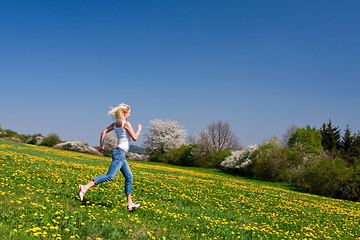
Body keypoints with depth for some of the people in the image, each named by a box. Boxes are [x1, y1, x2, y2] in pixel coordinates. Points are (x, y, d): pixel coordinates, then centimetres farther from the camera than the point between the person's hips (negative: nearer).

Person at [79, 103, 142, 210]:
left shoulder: (115, 124, 14)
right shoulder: (126, 124, -8)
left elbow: (104, 131, 9)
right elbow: (135, 138, -9)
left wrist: (101, 145, 13)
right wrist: (139, 129, 7)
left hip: (121, 154, 10)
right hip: (120, 153, -10)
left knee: (129, 177, 12)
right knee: (110, 176, -16)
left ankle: (130, 203, 14)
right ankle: (85, 187, -22)